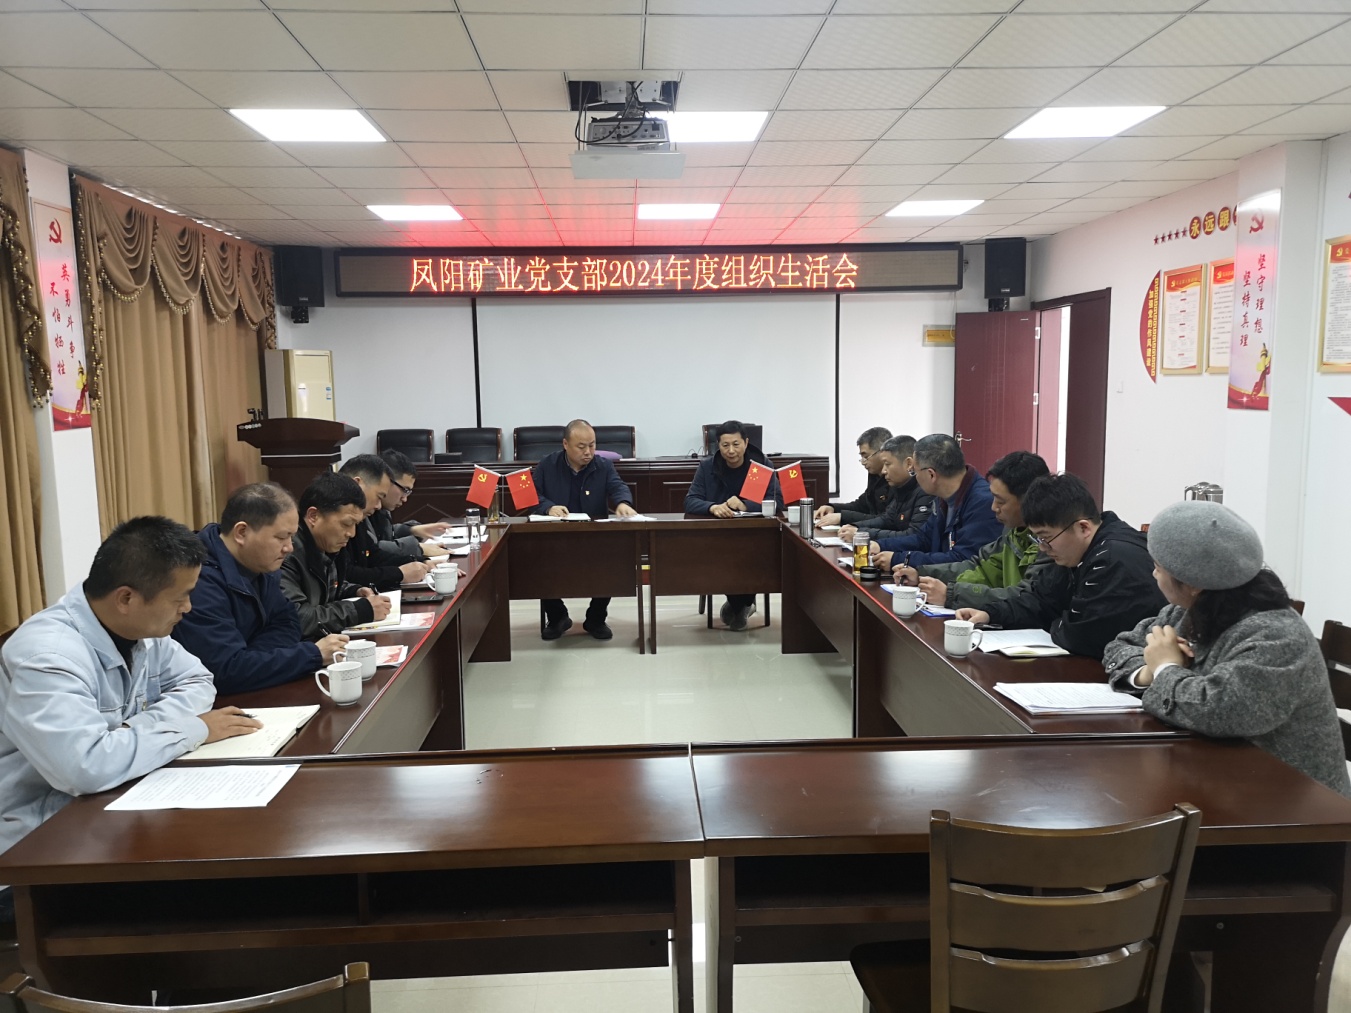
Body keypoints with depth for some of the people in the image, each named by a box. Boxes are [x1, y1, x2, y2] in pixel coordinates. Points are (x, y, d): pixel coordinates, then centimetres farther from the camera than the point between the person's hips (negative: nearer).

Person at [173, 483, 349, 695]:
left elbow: (286, 624, 1)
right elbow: (228, 672, -31)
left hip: (241, 695, 7)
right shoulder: (201, 583, -26)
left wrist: (246, 661, -18)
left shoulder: (259, 565, 1)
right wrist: (314, 654, -25)